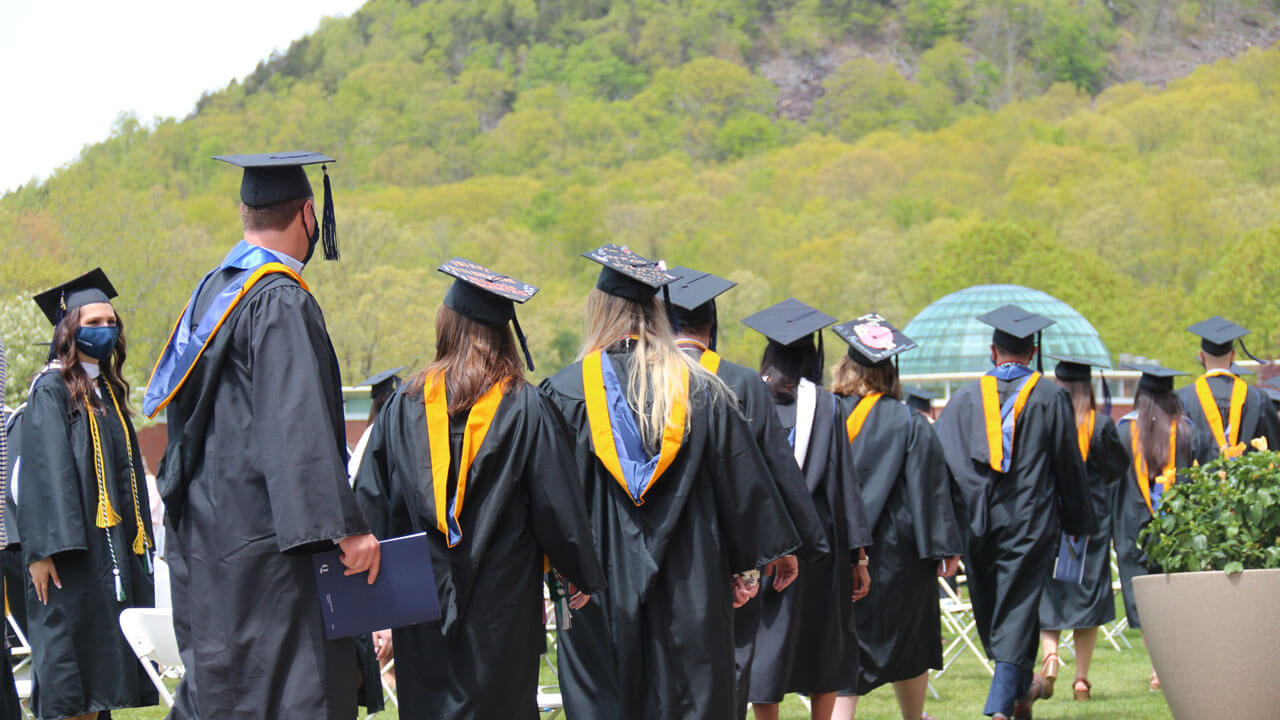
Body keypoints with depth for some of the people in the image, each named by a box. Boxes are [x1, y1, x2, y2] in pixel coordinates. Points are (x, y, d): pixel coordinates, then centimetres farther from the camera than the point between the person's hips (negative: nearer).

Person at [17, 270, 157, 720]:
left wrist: (139, 540, 16)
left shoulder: (109, 391, 18)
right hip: (72, 547, -8)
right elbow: (44, 470, -14)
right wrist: (43, 549, -22)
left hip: (114, 545, 8)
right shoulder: (51, 390, -5)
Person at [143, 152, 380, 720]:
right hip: (261, 539, -10)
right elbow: (297, 426, -23)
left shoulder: (211, 291, 15)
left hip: (205, 533, 10)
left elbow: (171, 401, 22)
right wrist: (344, 526, -26)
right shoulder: (281, 301, -14)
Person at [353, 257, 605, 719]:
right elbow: (559, 507, -5)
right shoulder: (526, 409, -7)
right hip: (503, 604, -2)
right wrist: (584, 576, 9)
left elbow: (372, 502, 2)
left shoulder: (404, 405, -1)